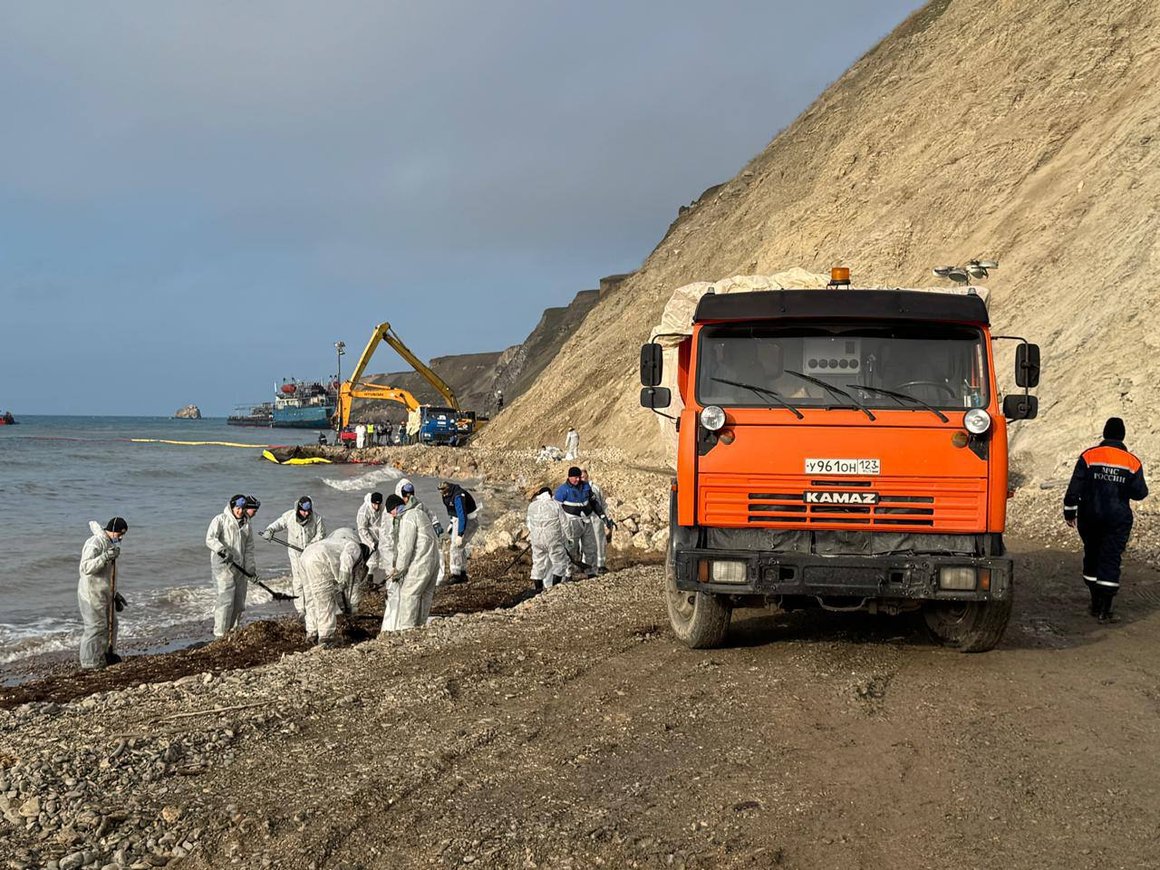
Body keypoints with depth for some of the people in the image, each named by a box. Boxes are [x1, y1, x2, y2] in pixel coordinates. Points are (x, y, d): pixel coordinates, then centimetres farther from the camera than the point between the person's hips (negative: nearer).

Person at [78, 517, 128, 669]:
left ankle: (107, 655, 28)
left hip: (105, 594, 10)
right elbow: (86, 567, -30)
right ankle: (90, 663, 2)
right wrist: (105, 557, -38)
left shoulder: (110, 544, 13)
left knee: (110, 624, 15)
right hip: (92, 593, -10)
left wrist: (115, 593, 24)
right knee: (96, 627, -6)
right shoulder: (94, 544, -18)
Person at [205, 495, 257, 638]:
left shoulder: (246, 523, 15)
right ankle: (220, 634, -11)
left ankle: (233, 631, 20)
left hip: (240, 567, 6)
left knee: (239, 602, 8)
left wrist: (250, 567, 9)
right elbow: (210, 539, -15)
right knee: (226, 599, -13)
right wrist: (223, 550, -30)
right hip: (223, 566, -6)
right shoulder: (220, 520, -3)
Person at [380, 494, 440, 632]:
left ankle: (406, 627, -4)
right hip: (433, 558, 10)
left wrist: (399, 569, -9)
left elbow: (406, 547, -17)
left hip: (421, 561, -10)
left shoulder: (408, 518, -14)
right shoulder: (418, 512, 17)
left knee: (409, 593, -5)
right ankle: (420, 625, 21)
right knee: (425, 594, 14)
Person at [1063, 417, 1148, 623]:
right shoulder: (1133, 462, -3)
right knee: (1110, 561, 0)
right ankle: (1104, 611, -4)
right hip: (1118, 520, -1)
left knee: (1092, 558, 15)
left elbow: (1074, 488, -6)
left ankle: (1096, 605, 21)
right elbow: (1140, 493, -1)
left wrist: (1070, 511, 3)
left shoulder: (1088, 456, -5)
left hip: (1089, 517, 1)